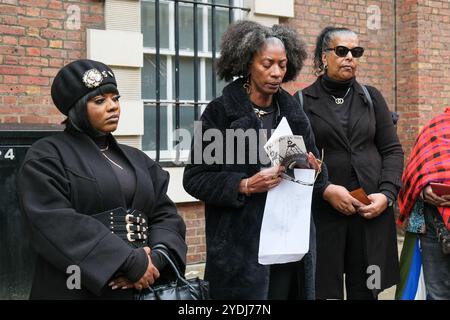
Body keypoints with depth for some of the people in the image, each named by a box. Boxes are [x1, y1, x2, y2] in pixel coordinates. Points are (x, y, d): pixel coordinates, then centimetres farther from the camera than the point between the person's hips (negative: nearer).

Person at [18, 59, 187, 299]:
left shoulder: (137, 159, 14)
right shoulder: (46, 157, -4)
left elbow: (165, 214, 7)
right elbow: (56, 224, -17)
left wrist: (156, 258, -14)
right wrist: (131, 262, -21)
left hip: (141, 287, 5)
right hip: (78, 289, -5)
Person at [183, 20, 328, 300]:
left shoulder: (293, 113, 9)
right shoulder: (220, 112, -5)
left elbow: (319, 177, 15)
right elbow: (194, 178, -7)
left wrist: (313, 169, -7)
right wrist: (244, 185, -19)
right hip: (241, 245, -4)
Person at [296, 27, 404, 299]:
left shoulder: (372, 97, 12)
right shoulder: (302, 102, 2)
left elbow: (392, 150, 10)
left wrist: (387, 194, -4)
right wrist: (324, 189, -13)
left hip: (373, 210, 3)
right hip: (322, 211, -2)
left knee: (366, 290, 6)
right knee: (326, 290, 2)